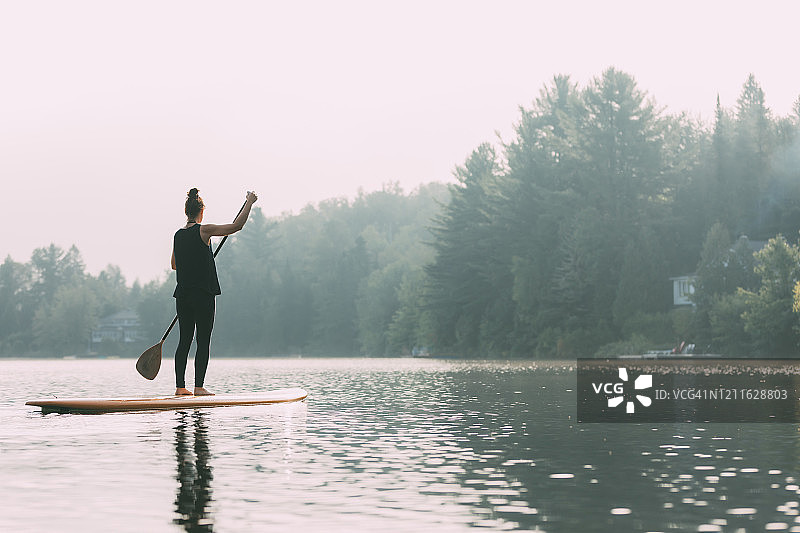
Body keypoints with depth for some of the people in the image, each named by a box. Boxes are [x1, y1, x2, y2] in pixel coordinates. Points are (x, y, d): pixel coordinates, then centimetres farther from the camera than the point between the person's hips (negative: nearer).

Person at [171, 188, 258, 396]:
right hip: (202, 294, -6)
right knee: (203, 341, -1)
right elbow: (237, 225, -12)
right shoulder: (204, 231, -9)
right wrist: (250, 202, -2)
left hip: (182, 295, 6)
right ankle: (199, 386, -3)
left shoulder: (178, 235, 10)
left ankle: (180, 386, 8)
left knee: (184, 340, 9)